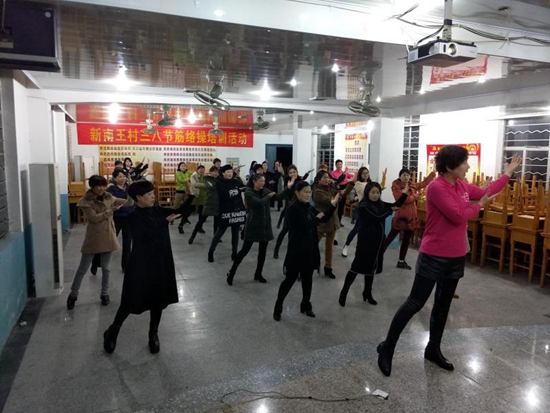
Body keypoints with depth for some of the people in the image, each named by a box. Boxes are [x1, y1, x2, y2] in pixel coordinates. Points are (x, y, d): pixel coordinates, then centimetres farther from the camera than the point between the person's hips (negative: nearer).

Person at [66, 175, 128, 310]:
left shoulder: (108, 197, 3)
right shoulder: (86, 201, -11)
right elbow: (94, 218, -19)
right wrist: (111, 211, -23)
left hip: (107, 237, 4)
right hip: (93, 238, -4)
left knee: (106, 268, 12)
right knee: (83, 268, 6)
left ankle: (104, 293, 27)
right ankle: (73, 294, 24)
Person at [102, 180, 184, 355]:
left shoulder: (157, 210, 3)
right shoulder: (134, 217, -14)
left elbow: (180, 211, 4)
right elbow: (147, 236, -25)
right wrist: (165, 222, -20)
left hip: (160, 262, 6)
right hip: (142, 263, -5)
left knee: (159, 298, 13)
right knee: (133, 299, 5)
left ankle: (153, 334, 31)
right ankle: (112, 331, 31)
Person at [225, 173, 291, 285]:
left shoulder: (265, 191, 5)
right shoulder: (248, 193, -11)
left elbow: (278, 196, -5)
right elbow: (259, 202, -25)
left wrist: (288, 187, -17)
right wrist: (269, 196, -10)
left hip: (265, 225, 6)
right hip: (253, 226, -6)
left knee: (263, 250, 10)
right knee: (245, 249, -3)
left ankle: (258, 274, 24)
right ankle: (231, 272, 10)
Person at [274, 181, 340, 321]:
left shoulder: (309, 207, 8)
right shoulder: (293, 209, -16)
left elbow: (324, 219, 10)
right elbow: (305, 226, -24)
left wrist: (333, 205, -3)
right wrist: (317, 217, -8)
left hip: (310, 248, 7)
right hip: (297, 249, -7)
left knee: (307, 278, 15)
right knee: (290, 278, 1)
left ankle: (306, 305, 31)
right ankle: (278, 308, 16)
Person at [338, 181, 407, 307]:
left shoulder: (380, 204, 5)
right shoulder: (363, 206, -17)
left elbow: (396, 204, 7)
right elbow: (377, 218, -22)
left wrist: (404, 193, -7)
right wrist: (390, 210, -8)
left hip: (377, 241, 7)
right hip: (366, 241, -7)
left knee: (371, 267, 16)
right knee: (357, 267, -2)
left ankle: (367, 293, 30)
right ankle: (344, 293, 10)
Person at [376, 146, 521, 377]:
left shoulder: (462, 185, 6)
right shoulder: (436, 187, -20)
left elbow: (486, 192, 24)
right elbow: (458, 216, -22)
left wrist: (507, 174, 25)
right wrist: (479, 205, -5)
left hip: (456, 257, 8)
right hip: (434, 257, -8)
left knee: (443, 305, 17)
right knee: (415, 303, -3)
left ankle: (433, 350, 32)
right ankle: (387, 348, 9)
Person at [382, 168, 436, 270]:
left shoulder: (412, 186, 8)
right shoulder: (396, 186, -11)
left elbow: (425, 182, 20)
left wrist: (434, 172, 17)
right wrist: (415, 196, -8)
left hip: (411, 216, 7)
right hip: (401, 216, -7)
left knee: (406, 240, 12)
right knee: (390, 237, -5)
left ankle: (401, 261, 23)